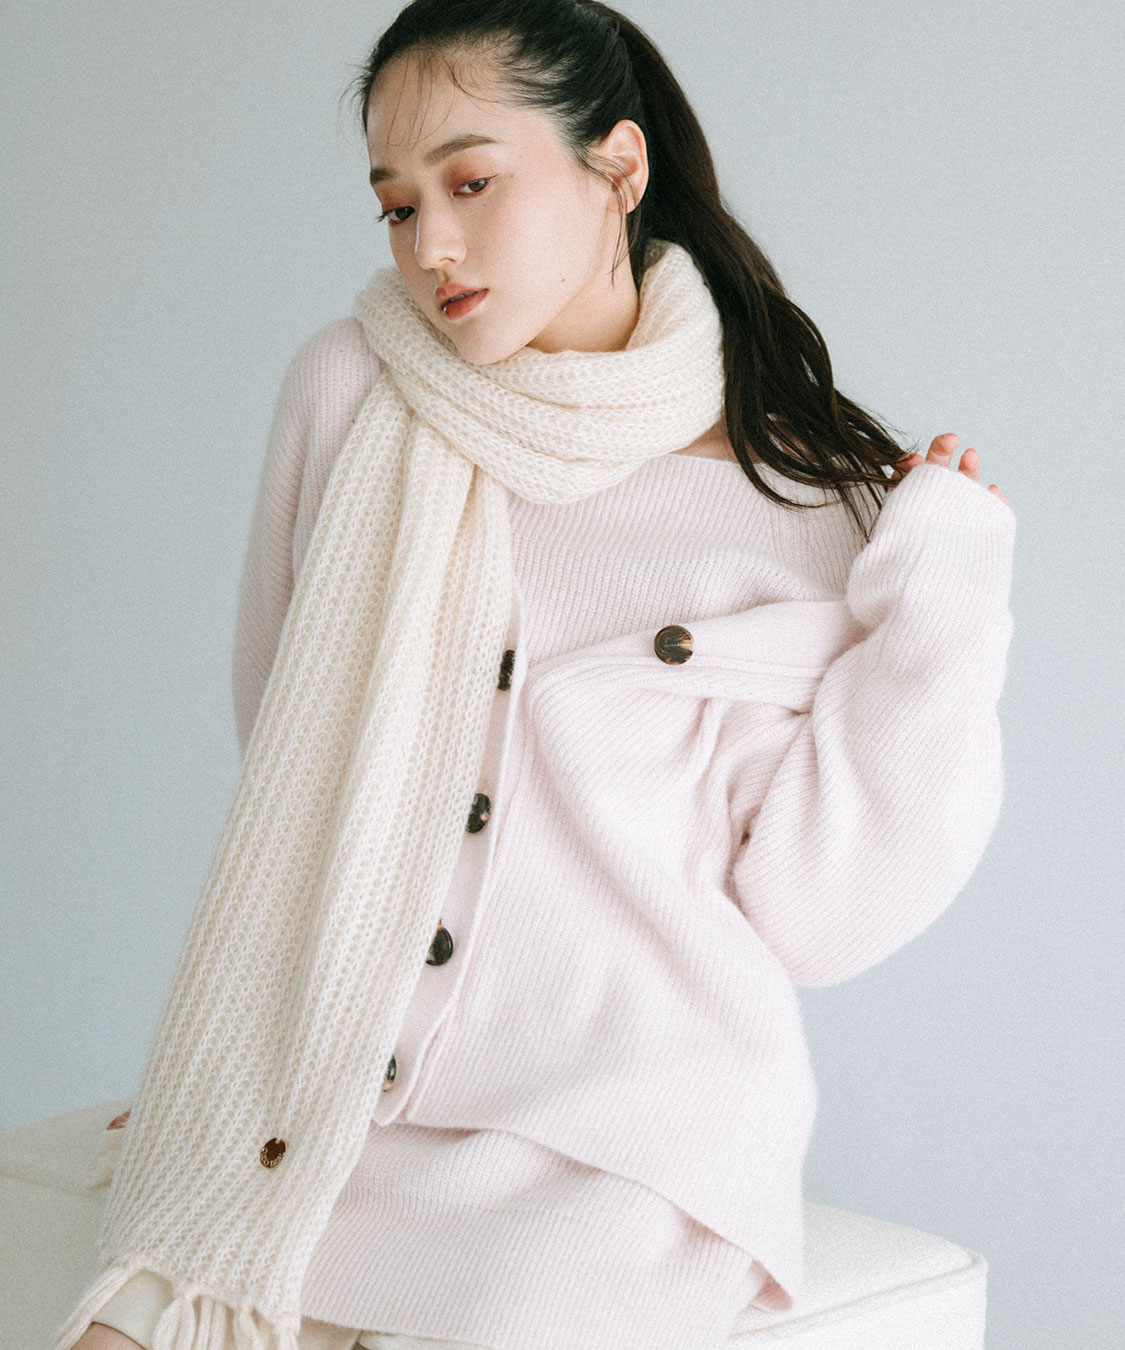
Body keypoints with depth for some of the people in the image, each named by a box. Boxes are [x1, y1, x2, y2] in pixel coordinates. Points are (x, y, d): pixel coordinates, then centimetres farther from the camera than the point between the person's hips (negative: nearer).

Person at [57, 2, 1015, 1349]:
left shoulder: (811, 502, -1)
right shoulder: (346, 394, 5)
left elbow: (809, 914, -2)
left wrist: (939, 612, -9)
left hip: (628, 1137, -2)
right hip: (328, 1110, 2)